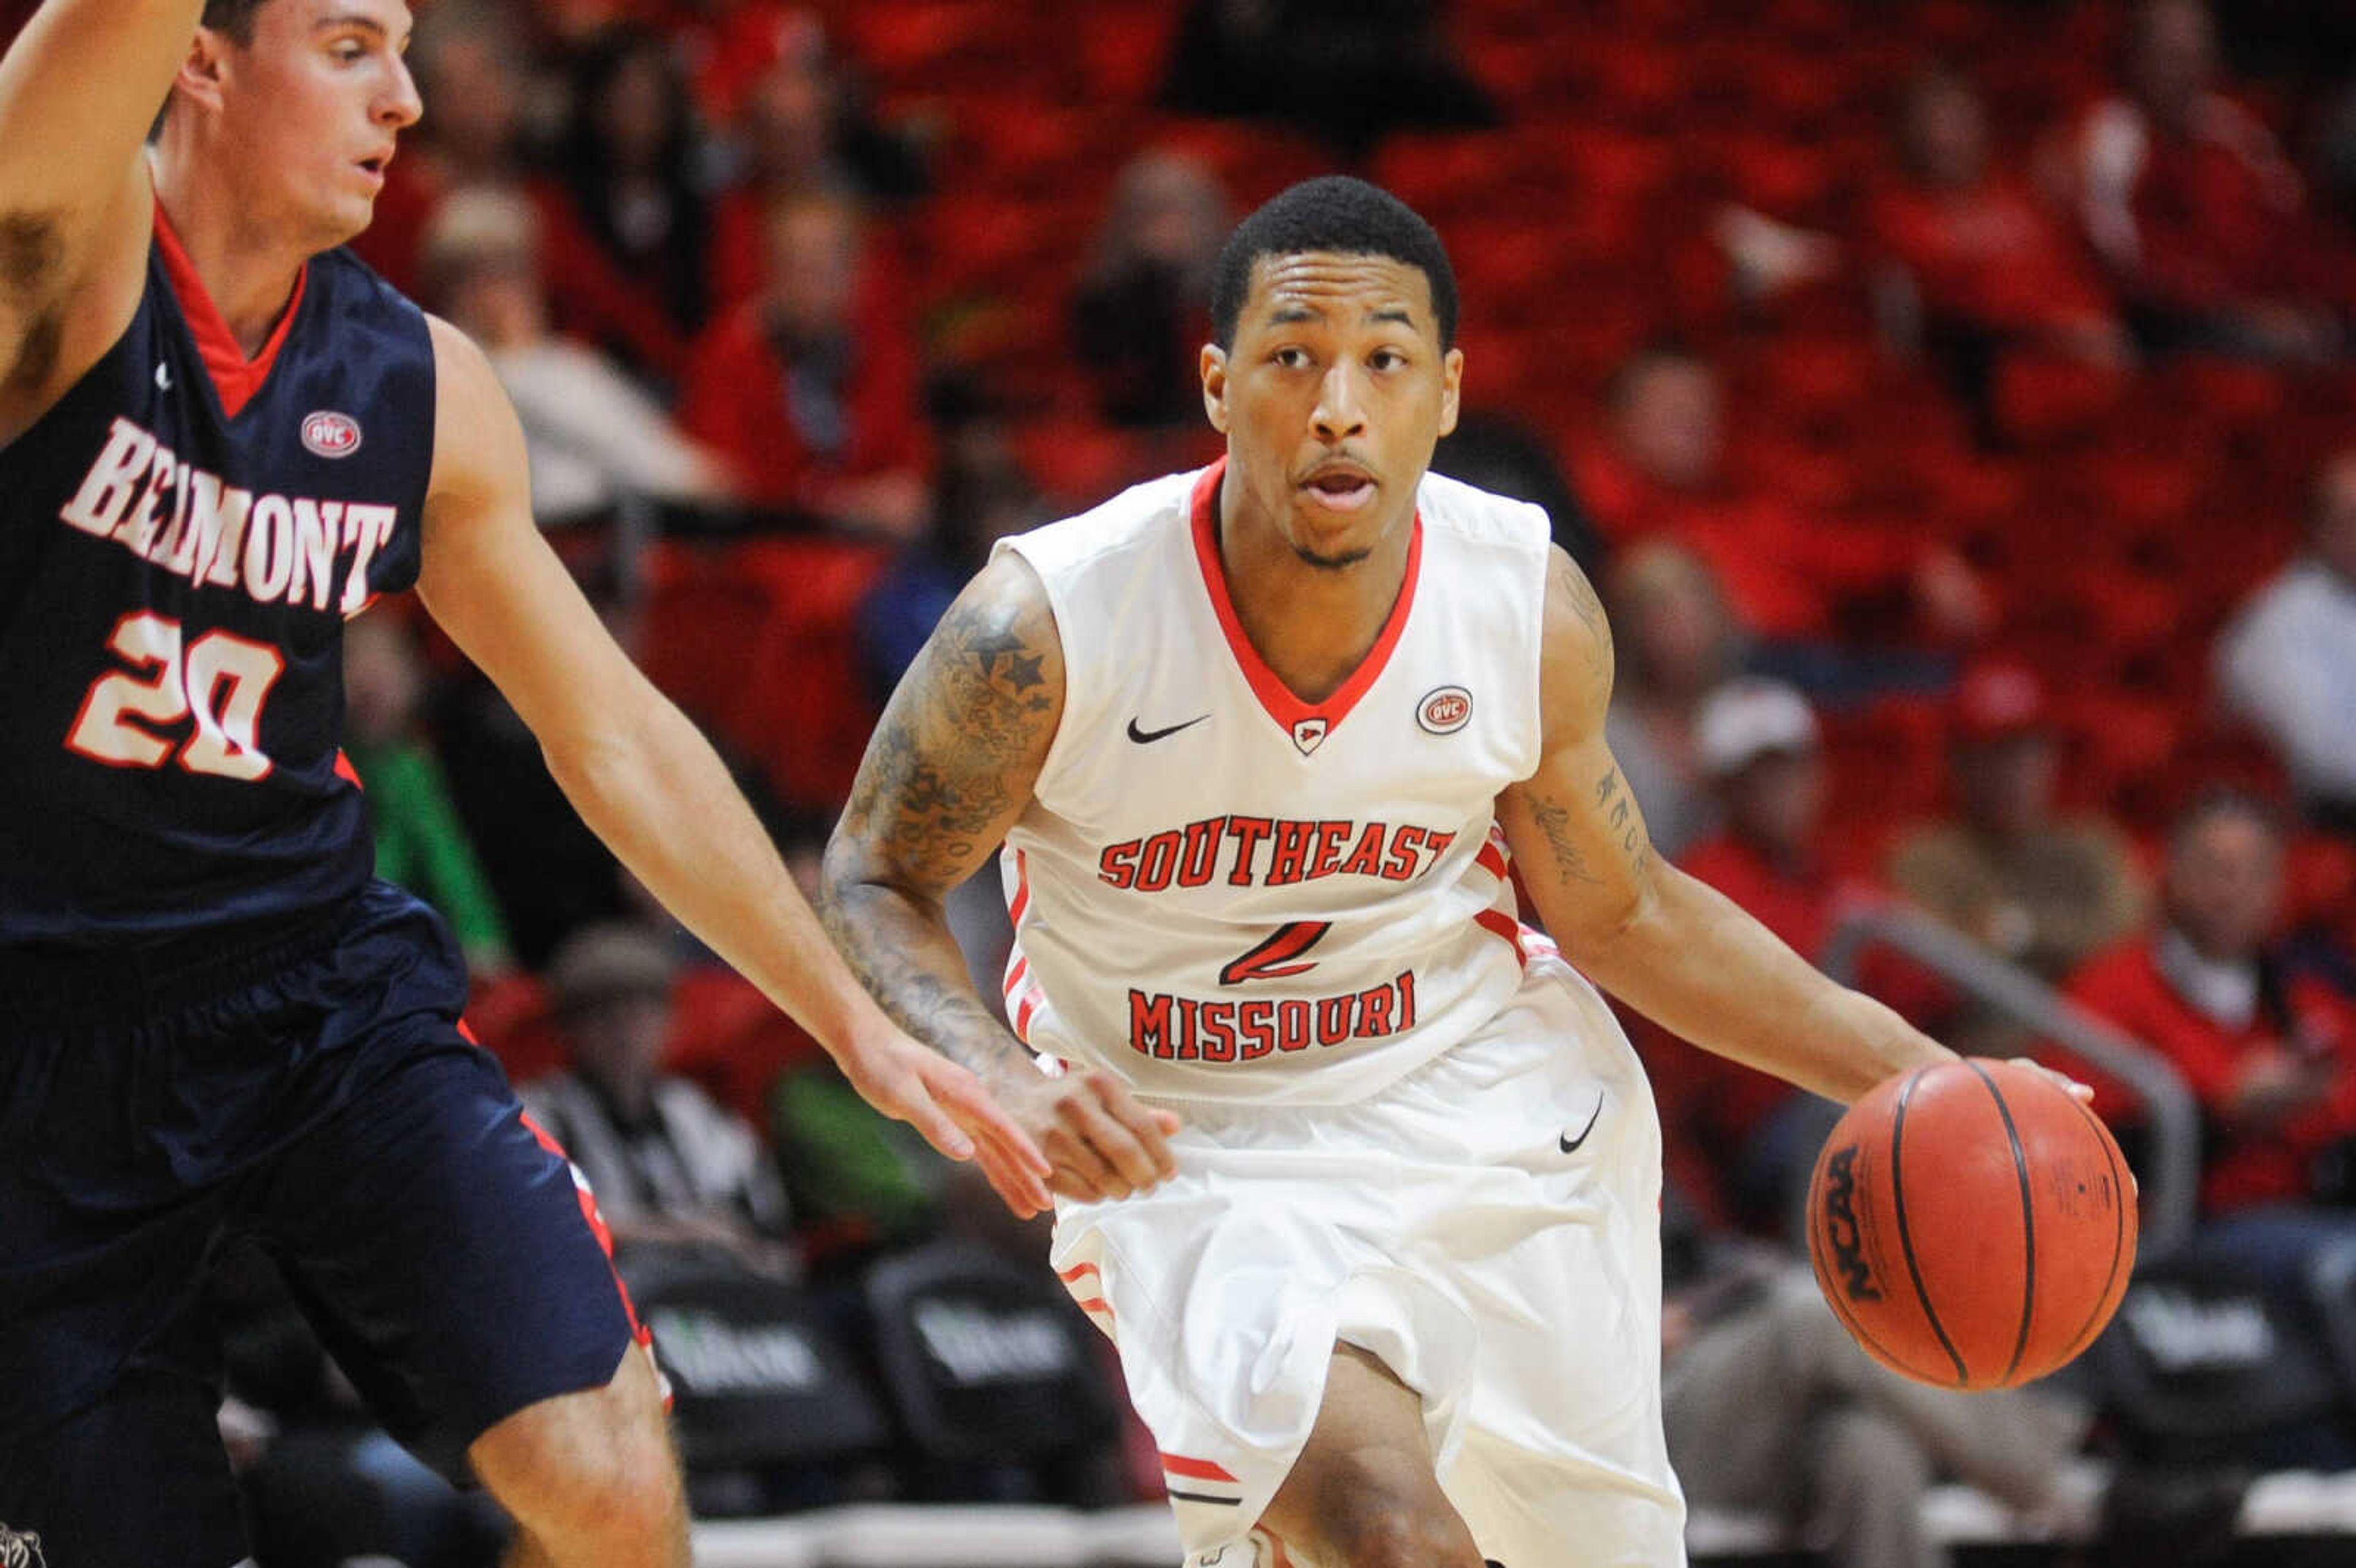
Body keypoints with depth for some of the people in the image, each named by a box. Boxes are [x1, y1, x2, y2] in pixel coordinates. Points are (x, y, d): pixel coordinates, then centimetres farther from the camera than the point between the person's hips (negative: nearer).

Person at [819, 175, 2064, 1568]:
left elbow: (1623, 916, 4)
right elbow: (874, 888, -8)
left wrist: (1911, 1075, -2)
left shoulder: (1535, 609, -12)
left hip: (1491, 1103, 4)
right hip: (1197, 1154, -4)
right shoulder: (1051, 625, -22)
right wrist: (1002, 1084, -27)